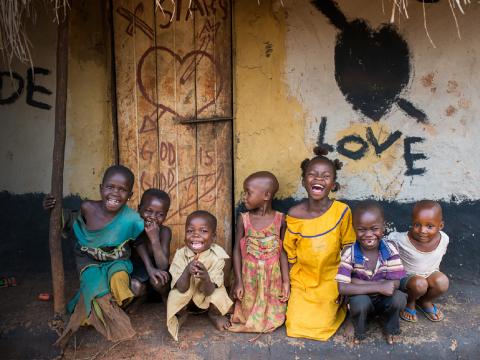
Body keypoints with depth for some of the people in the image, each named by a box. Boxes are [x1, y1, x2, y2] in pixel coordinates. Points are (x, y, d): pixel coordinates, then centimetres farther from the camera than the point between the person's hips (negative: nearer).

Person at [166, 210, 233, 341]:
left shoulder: (216, 257, -25)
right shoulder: (180, 255, -22)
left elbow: (208, 291, -27)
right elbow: (182, 289, -25)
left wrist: (205, 277, -50)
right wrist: (187, 271, -45)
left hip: (207, 296, 0)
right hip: (185, 296, 1)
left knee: (220, 297, -29)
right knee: (174, 297, -29)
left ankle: (214, 314, 8)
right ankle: (182, 314, 9)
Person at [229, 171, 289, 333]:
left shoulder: (279, 219, -8)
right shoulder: (243, 219, -7)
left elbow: (282, 252, -5)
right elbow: (237, 250, -5)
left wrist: (286, 281, -6)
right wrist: (238, 282, -7)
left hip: (273, 277, 0)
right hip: (250, 277, 0)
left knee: (272, 319, 9)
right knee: (250, 316, 8)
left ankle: (269, 323, 36)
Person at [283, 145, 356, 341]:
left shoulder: (342, 211, -15)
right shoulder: (294, 214, -12)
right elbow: (289, 253, 1)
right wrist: (290, 284, 3)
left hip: (330, 281, -1)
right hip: (302, 280, 1)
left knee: (321, 326, -5)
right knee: (296, 327, -6)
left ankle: (337, 305, 23)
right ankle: (296, 304, 25)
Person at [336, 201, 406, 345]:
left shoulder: (390, 249, -15)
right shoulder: (349, 253, -21)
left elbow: (394, 284, -19)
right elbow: (341, 288, -28)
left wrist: (358, 282, -25)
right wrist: (378, 287, -32)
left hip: (384, 300, 2)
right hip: (360, 299, -2)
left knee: (399, 299, -29)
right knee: (360, 302, -35)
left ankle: (391, 328, 4)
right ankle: (356, 328, 1)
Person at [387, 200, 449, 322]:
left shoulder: (444, 239, -17)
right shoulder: (402, 240, -31)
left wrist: (435, 274, 11)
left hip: (430, 274, 4)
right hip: (407, 277, -4)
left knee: (442, 282, -27)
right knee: (420, 284, -34)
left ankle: (425, 301, 7)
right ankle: (410, 302, 3)